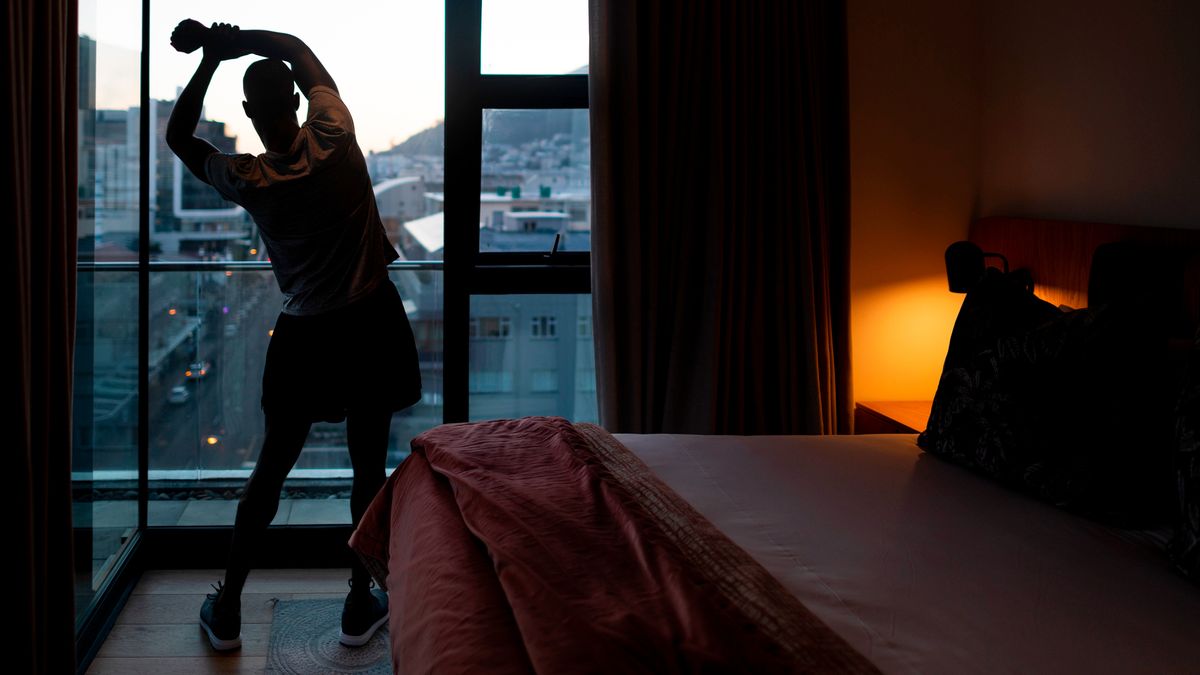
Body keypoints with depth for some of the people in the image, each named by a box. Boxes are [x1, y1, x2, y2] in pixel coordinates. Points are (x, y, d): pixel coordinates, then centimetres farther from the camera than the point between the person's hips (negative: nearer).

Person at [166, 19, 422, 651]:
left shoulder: (246, 179, -11)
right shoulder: (333, 137, -13)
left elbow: (178, 136, 9)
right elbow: (299, 49, 3)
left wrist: (211, 58, 4)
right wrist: (237, 41, 1)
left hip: (303, 337, 1)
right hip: (370, 325, 0)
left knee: (273, 464, 13)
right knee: (369, 466, 9)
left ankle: (227, 608, 21)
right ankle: (361, 605, 20)